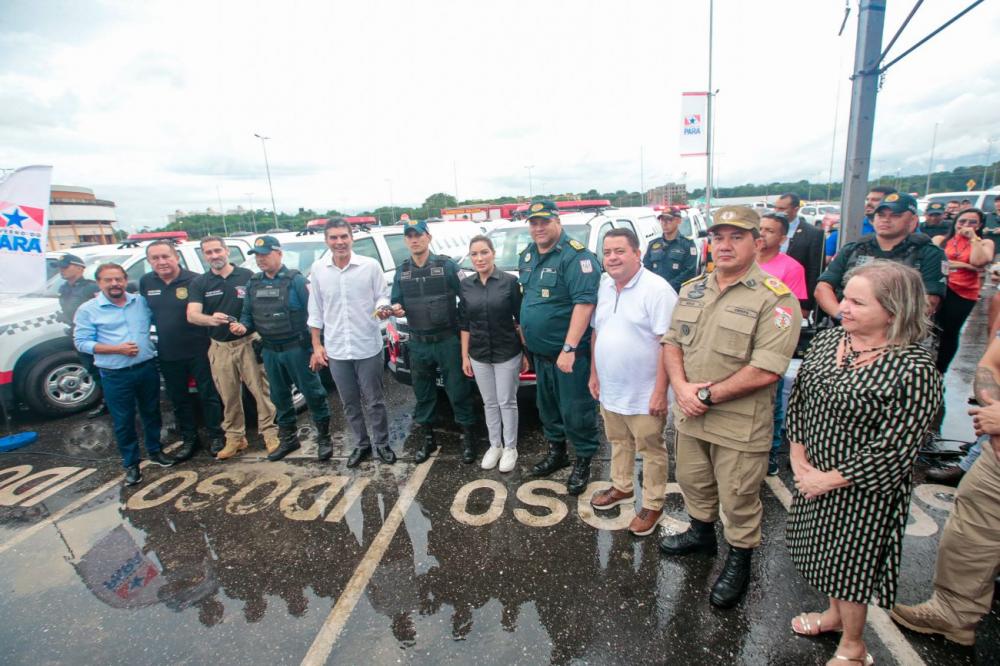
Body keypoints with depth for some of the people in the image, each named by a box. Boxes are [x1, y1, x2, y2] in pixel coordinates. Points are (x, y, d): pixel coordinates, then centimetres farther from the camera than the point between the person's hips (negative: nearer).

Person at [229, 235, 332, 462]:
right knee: (279, 397, 16)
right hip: (270, 351, 6)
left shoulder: (295, 280, -9)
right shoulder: (253, 283, 10)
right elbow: (248, 314, 15)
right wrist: (243, 326, -8)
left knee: (312, 393, 0)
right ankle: (288, 438, 32)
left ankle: (324, 438, 15)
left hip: (296, 348, -6)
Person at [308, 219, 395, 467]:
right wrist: (316, 346, 5)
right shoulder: (318, 269, 1)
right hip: (336, 350, 3)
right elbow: (315, 311, 7)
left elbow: (383, 296, 0)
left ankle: (382, 444, 28)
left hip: (368, 347, -3)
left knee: (374, 401, 9)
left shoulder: (371, 265, -7)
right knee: (350, 403, 15)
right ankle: (361, 444, 33)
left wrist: (382, 308, -24)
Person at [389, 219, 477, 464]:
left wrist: (460, 324, -8)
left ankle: (468, 437, 20)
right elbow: (396, 302, 12)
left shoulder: (446, 265, -5)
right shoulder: (402, 271, 8)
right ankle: (428, 438, 30)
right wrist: (396, 309, -10)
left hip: (448, 340, -4)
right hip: (418, 343, 4)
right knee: (422, 393, 14)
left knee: (458, 391, 3)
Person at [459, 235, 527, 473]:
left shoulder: (509, 281, -9)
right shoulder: (465, 285, 2)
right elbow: (465, 324, 7)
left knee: (507, 402, 7)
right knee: (489, 403, 15)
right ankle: (495, 445, 31)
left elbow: (520, 319, -5)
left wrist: (526, 352, -6)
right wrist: (464, 356, 6)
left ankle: (510, 448, 24)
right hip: (479, 355, 3)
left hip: (508, 353, -3)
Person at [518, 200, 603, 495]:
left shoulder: (576, 255, -17)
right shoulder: (528, 254, 10)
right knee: (546, 405, 20)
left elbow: (585, 302, -24)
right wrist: (525, 331, 16)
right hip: (539, 350, 8)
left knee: (575, 410, 2)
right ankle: (556, 451, 39)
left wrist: (569, 348, -27)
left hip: (568, 352, -8)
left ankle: (583, 461, 22)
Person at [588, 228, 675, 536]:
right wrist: (594, 374, 12)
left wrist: (660, 391, -21)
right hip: (609, 390, 7)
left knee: (651, 451, 10)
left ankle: (652, 505, 28)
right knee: (619, 442, 23)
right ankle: (621, 487, 43)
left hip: (643, 395, -7)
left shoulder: (657, 290, -18)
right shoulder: (604, 286, 5)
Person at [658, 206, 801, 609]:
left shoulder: (775, 298, -15)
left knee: (738, 500, 12)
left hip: (740, 425, -6)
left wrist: (707, 395, -18)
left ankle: (739, 560, 37)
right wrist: (681, 386, -11)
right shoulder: (692, 290, 5)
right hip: (690, 415, 6)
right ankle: (701, 533, 50)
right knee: (693, 482, 24)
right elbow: (672, 341, 6)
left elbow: (766, 370, -22)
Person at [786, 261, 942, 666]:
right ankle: (835, 614, 52)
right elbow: (798, 400, 4)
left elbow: (892, 450, -21)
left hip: (862, 491, -6)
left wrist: (828, 480, -16)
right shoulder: (826, 340, -3)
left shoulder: (914, 370, -22)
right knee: (826, 554, 25)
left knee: (850, 563, 13)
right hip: (813, 476, 6)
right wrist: (798, 458, -2)